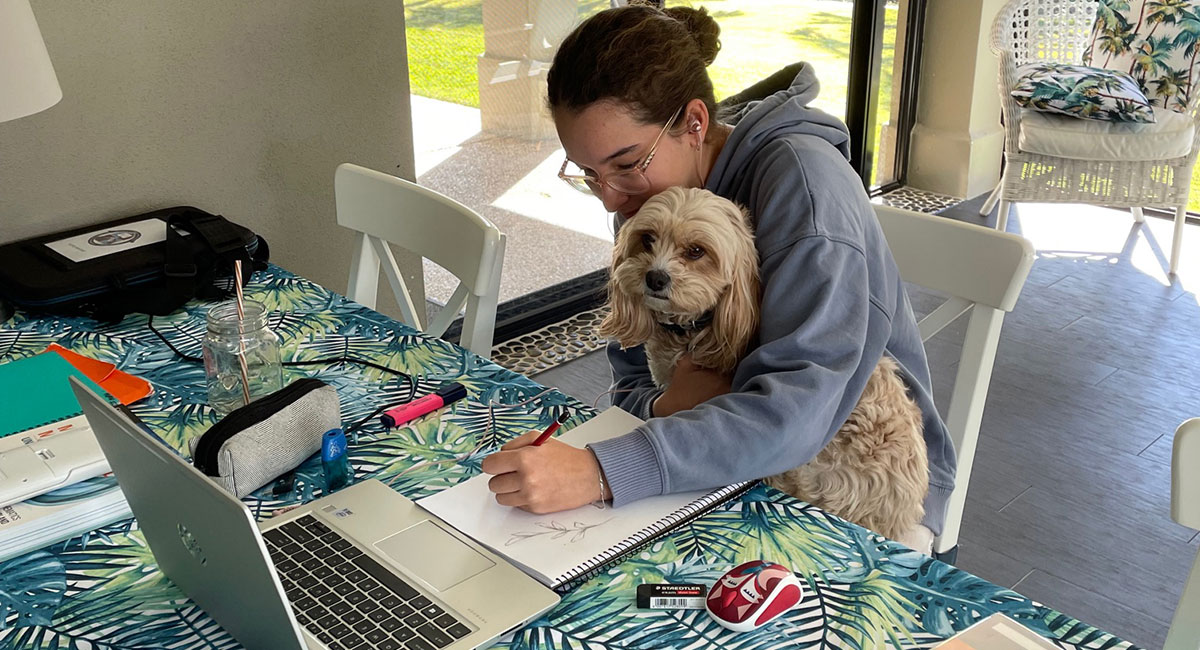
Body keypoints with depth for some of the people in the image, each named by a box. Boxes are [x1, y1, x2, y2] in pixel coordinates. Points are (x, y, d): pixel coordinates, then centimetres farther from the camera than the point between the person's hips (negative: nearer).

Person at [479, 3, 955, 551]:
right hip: (740, 466, 5)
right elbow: (631, 387, 0)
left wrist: (600, 472, -43)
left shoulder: (801, 176, -24)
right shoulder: (644, 207, -2)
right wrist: (665, 407, -25)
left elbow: (797, 410, -34)